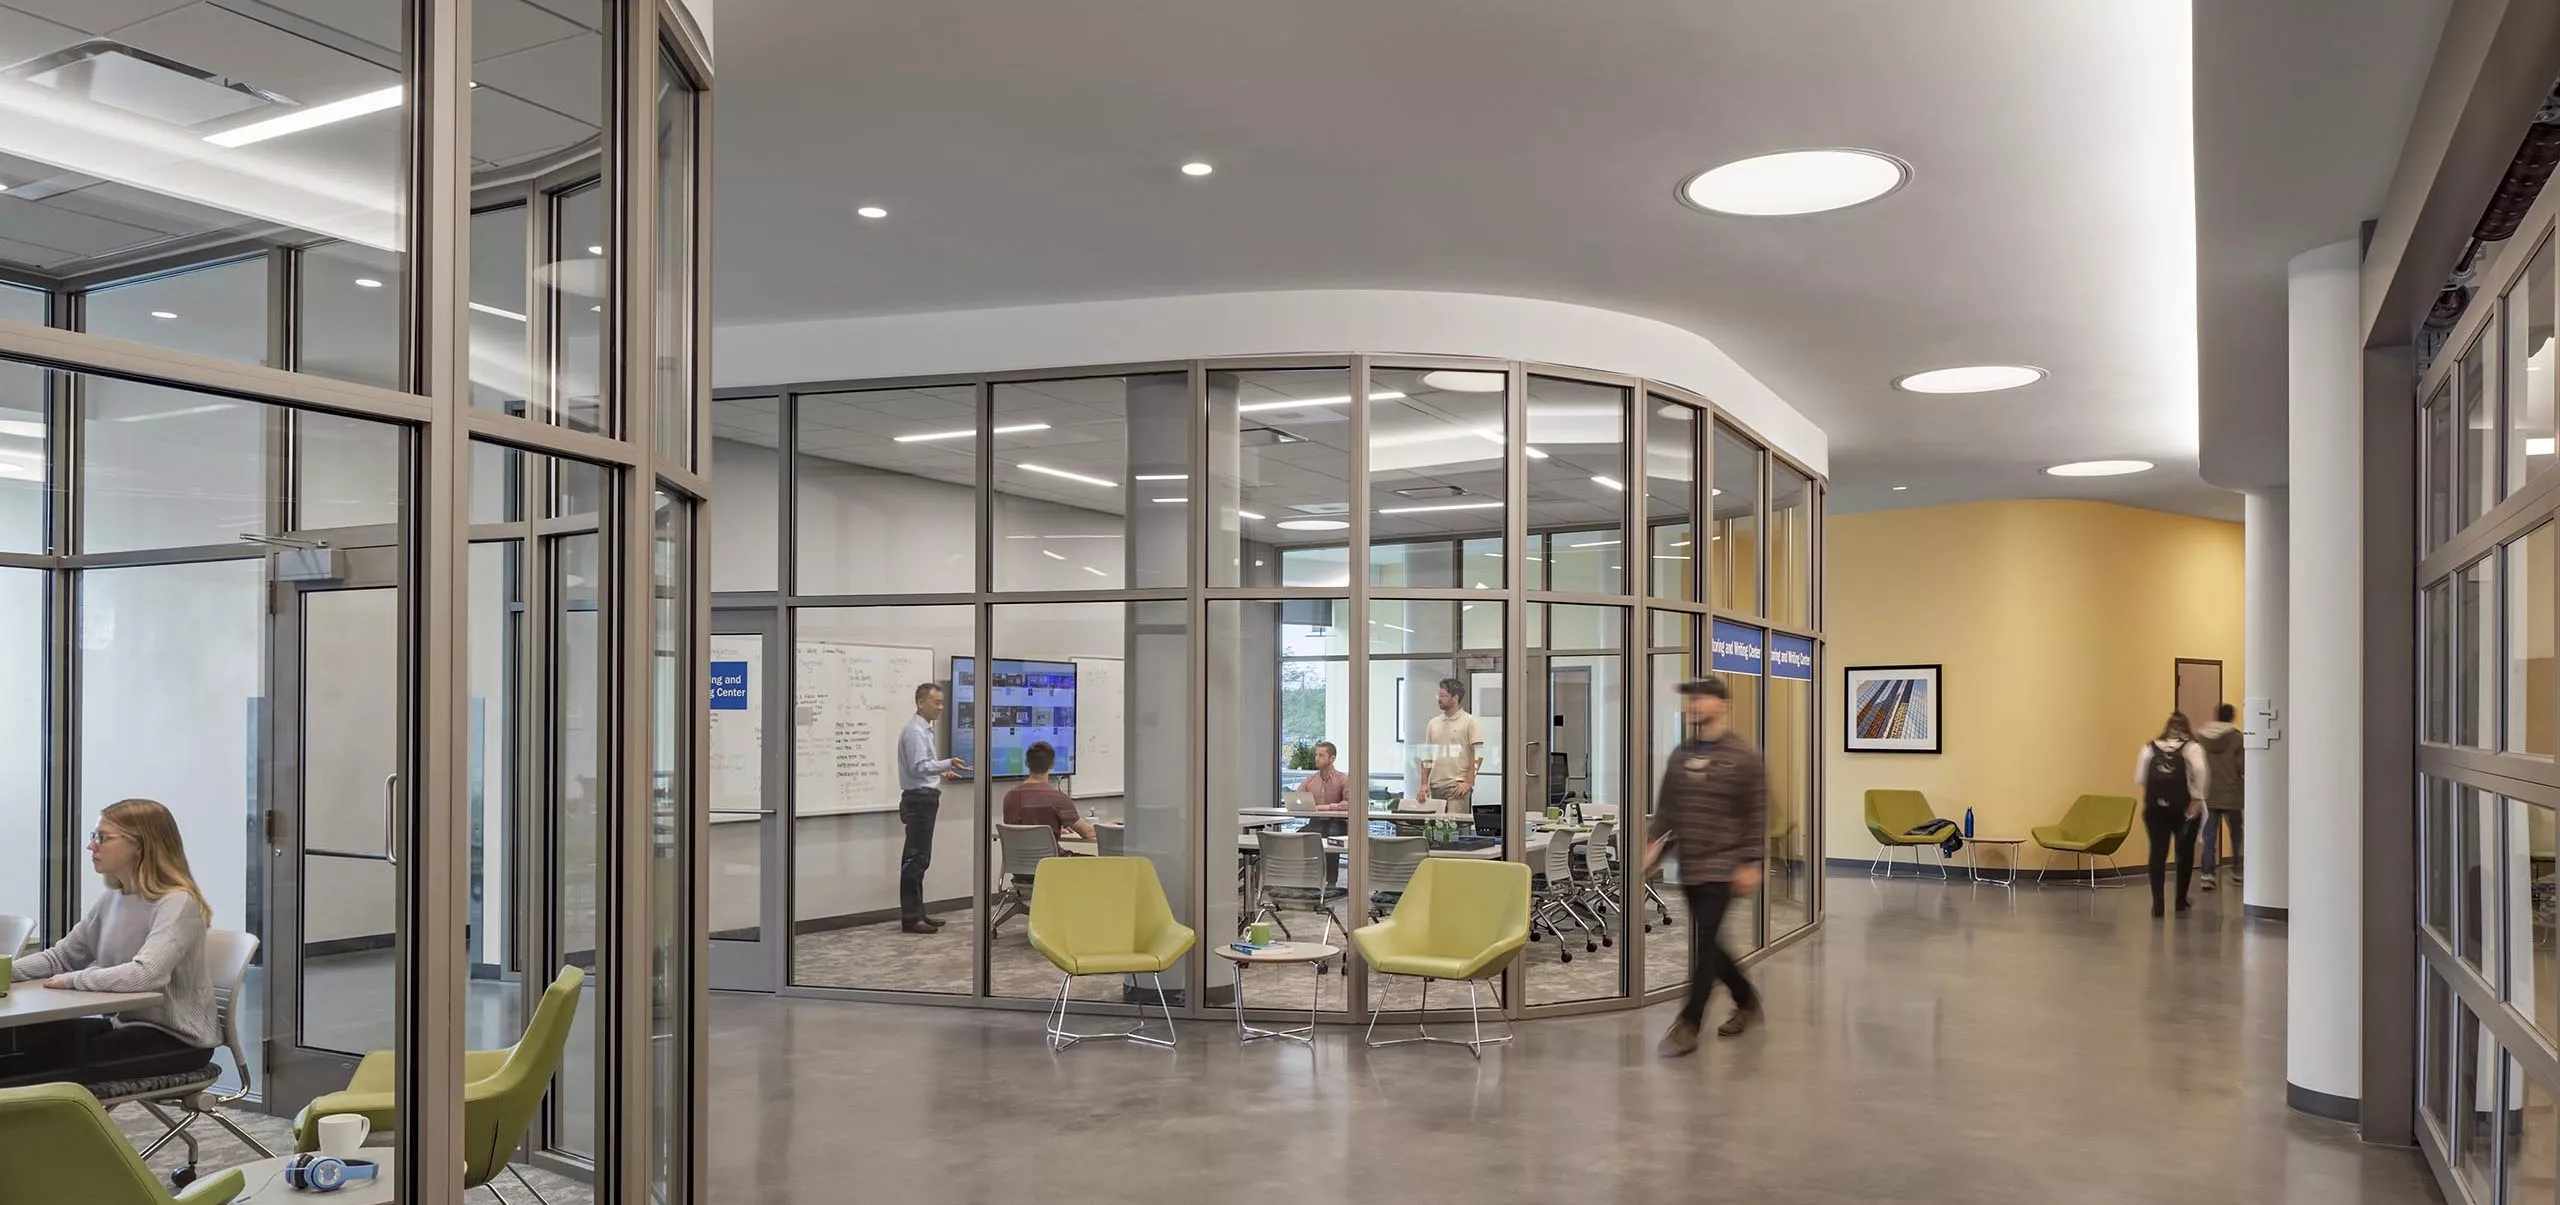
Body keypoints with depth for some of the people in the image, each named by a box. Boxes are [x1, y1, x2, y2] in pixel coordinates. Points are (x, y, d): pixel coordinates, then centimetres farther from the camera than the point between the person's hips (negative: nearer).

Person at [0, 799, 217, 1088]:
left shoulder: (177, 903, -20)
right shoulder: (111, 900, 8)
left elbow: (145, 975, -34)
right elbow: (60, 956, 17)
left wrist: (72, 980, -19)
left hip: (179, 1039, -8)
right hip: (126, 1025, 8)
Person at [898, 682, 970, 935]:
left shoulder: (925, 730, 18)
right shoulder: (915, 731, -14)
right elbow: (919, 767, -23)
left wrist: (941, 774, 17)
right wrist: (947, 764, -30)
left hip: (925, 798, 10)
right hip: (919, 800, -10)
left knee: (920, 859, 12)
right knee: (915, 859, -9)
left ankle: (917, 913, 17)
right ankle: (910, 917, -8)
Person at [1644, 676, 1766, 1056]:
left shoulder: (1743, 756, -7)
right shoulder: (1680, 756, 10)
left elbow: (1756, 815, -8)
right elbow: (1666, 810, 14)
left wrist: (1750, 863, -13)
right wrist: (1654, 846, 3)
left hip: (1722, 866, -6)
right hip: (1689, 867, 6)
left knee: (1705, 943, -8)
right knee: (1708, 944, 13)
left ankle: (1688, 1025, -2)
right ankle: (1747, 1000, 34)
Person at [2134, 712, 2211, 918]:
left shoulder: (2149, 748, 10)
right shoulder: (2191, 747, 3)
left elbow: (2139, 779, 1)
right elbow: (2201, 771, -17)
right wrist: (2197, 799, -11)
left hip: (2155, 808, 1)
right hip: (2183, 808, -1)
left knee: (2158, 853, 2)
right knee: (2185, 853, 14)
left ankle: (2158, 903, -6)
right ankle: (2181, 900, 23)